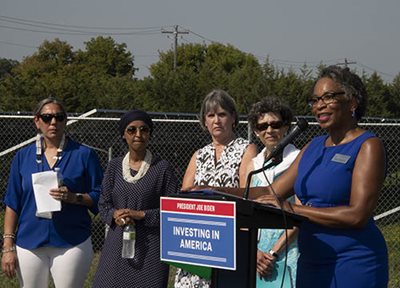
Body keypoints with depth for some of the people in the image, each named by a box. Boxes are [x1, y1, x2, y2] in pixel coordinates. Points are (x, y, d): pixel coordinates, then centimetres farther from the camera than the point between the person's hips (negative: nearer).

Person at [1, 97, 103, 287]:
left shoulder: (84, 154, 2)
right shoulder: (23, 156, 8)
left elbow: (100, 197, 1)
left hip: (72, 244, -2)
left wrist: (74, 198, -17)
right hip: (29, 242, 2)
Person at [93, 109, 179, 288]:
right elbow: (103, 204, 11)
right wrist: (115, 214, -11)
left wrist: (141, 215, -14)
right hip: (117, 243, 3)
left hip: (150, 246, -3)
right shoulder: (114, 166, 10)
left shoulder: (163, 168, -1)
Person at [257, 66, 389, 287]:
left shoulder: (368, 146, -8)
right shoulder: (314, 146, 14)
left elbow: (358, 215, -18)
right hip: (311, 263, 7)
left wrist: (295, 210, -18)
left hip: (353, 265, -7)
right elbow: (273, 192, 11)